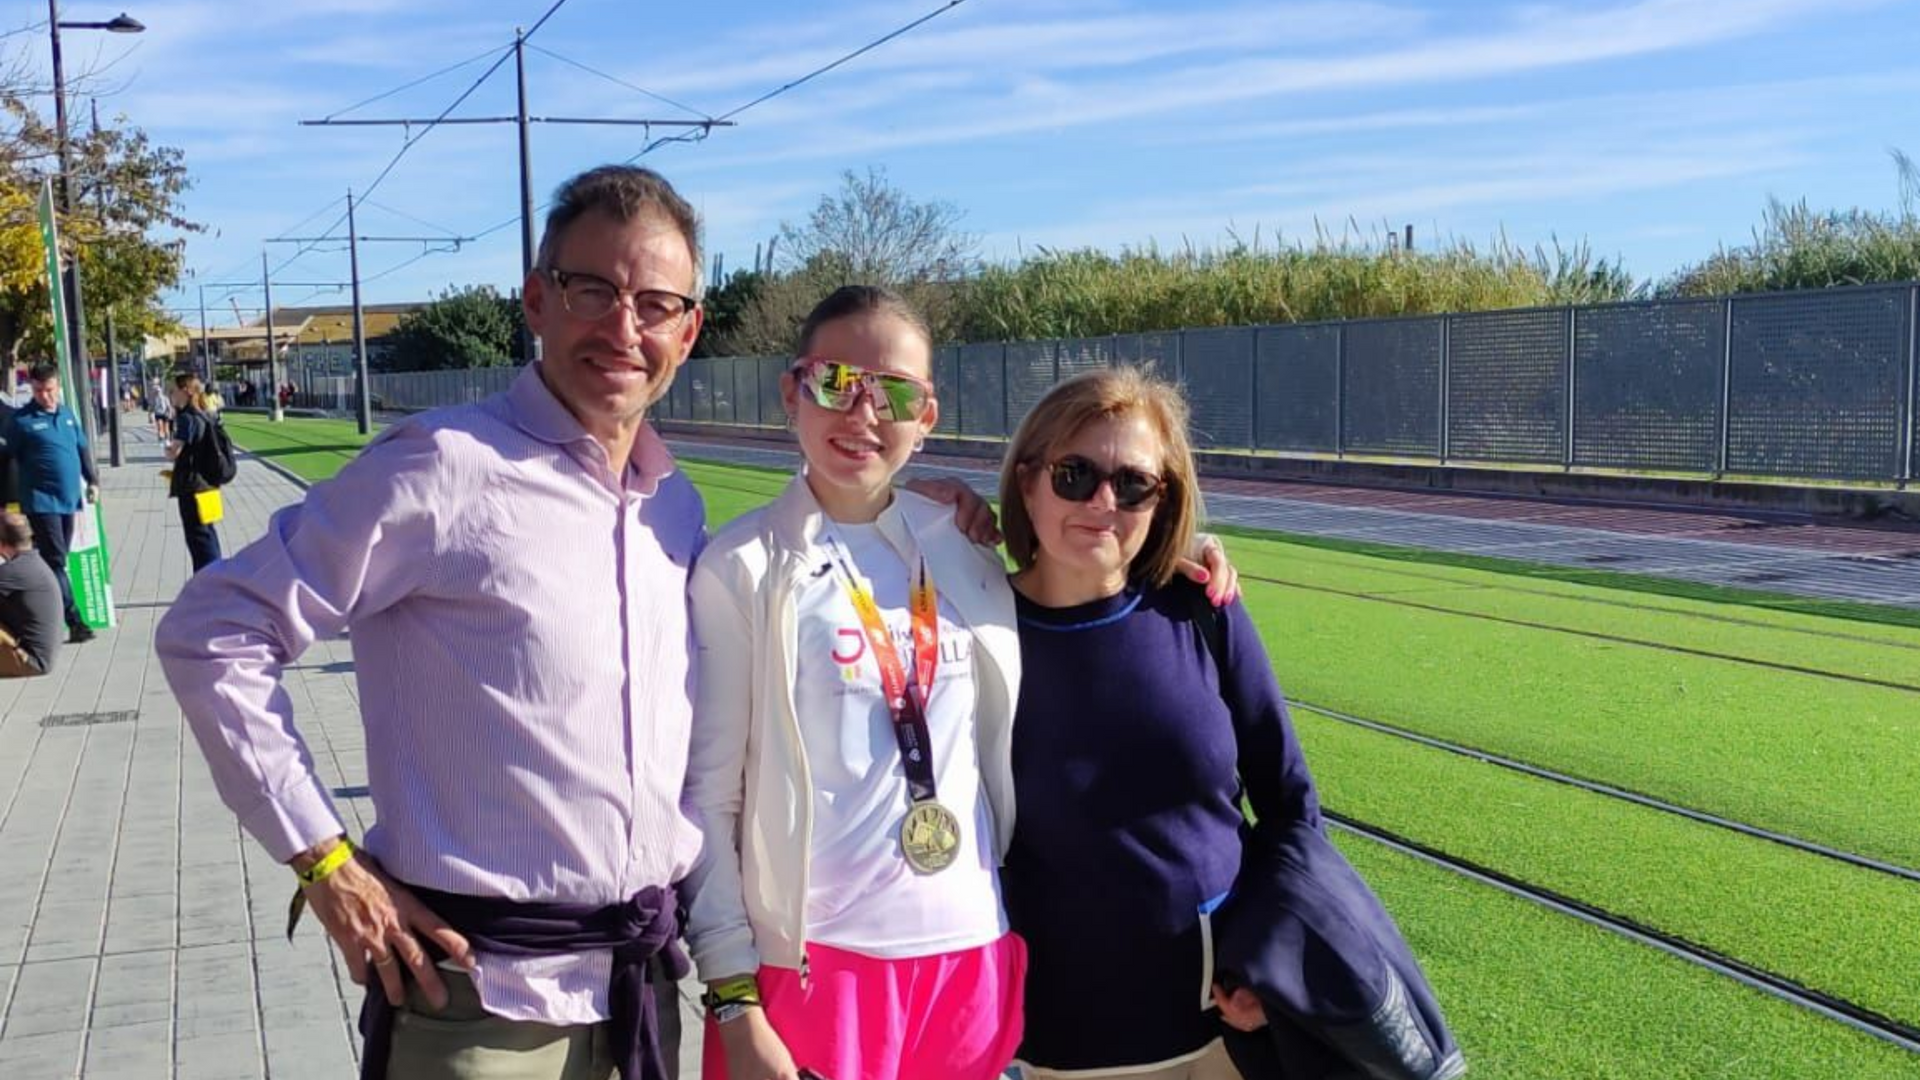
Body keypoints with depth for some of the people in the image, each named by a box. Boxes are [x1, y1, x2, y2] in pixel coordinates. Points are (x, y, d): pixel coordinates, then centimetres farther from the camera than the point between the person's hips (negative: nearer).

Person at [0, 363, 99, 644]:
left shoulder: (68, 415, 11)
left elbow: (82, 449, 21)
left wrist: (91, 481, 12)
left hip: (68, 499, 6)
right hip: (41, 502, -6)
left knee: (57, 560, 12)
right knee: (55, 561, -8)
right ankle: (75, 622, -11)